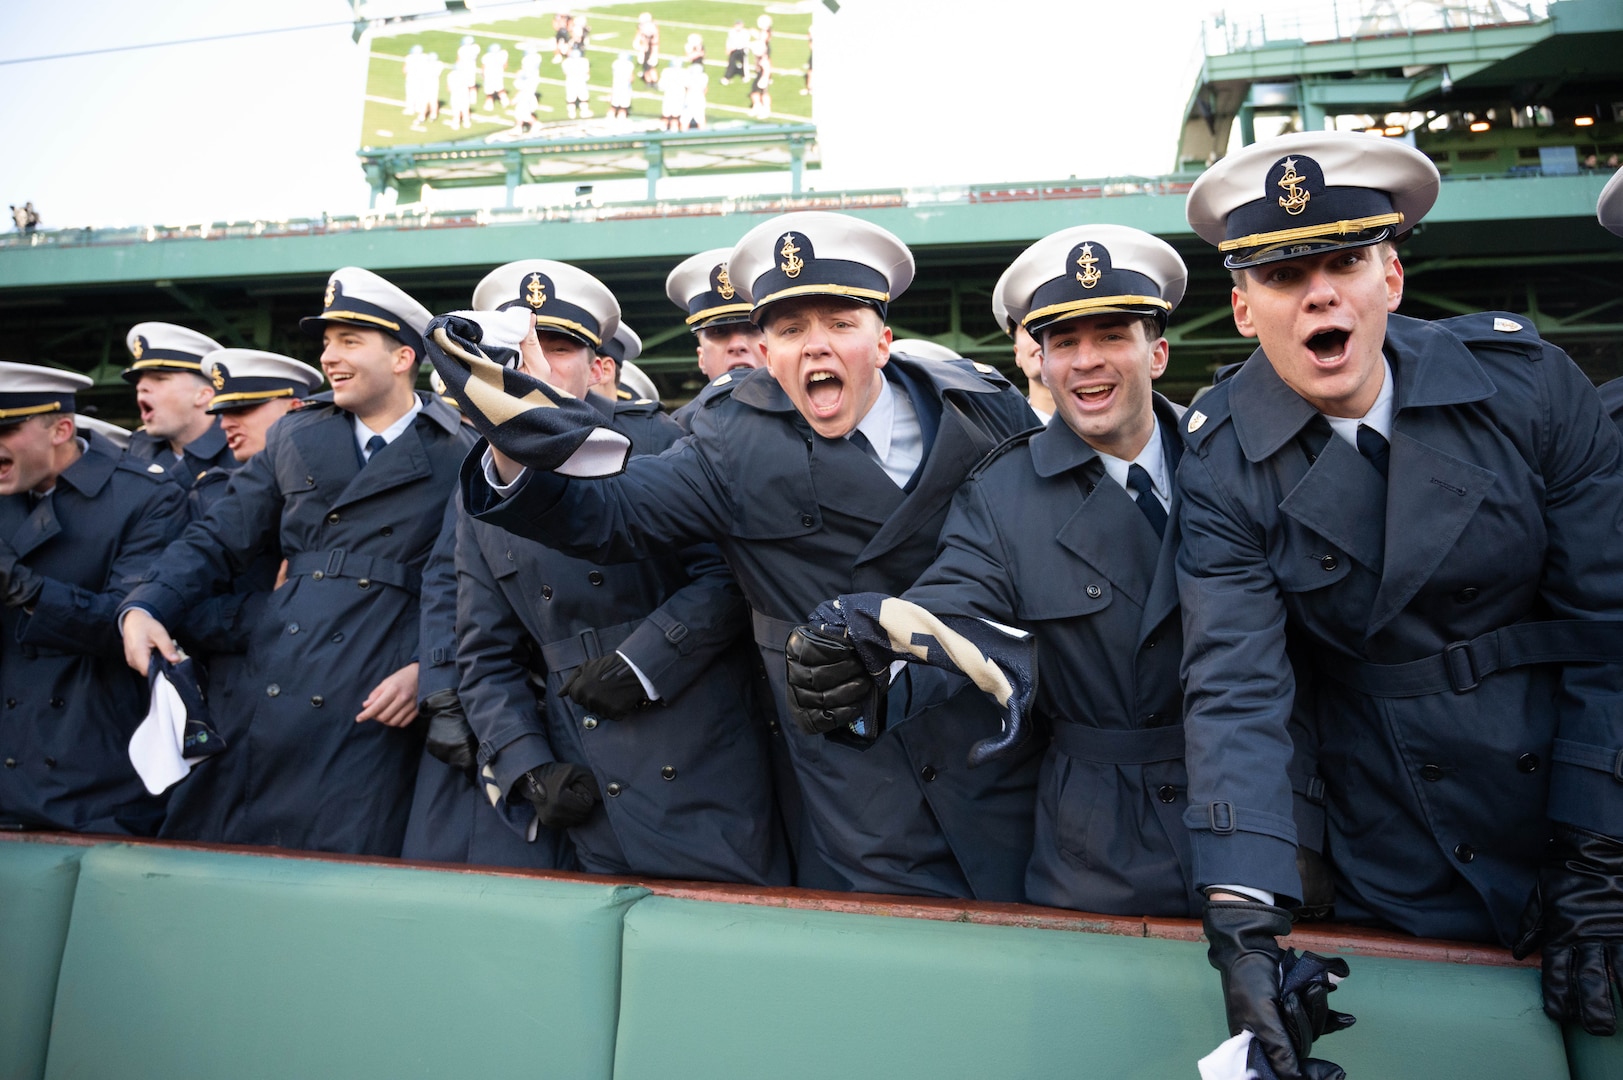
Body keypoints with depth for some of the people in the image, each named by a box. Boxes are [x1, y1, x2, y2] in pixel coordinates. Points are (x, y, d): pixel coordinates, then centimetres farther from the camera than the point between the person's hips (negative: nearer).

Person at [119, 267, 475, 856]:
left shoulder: (459, 456, -1)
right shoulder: (295, 437, 14)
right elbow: (218, 540, 13)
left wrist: (429, 669, -14)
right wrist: (142, 608, -1)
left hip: (375, 708, -4)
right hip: (272, 694, 5)